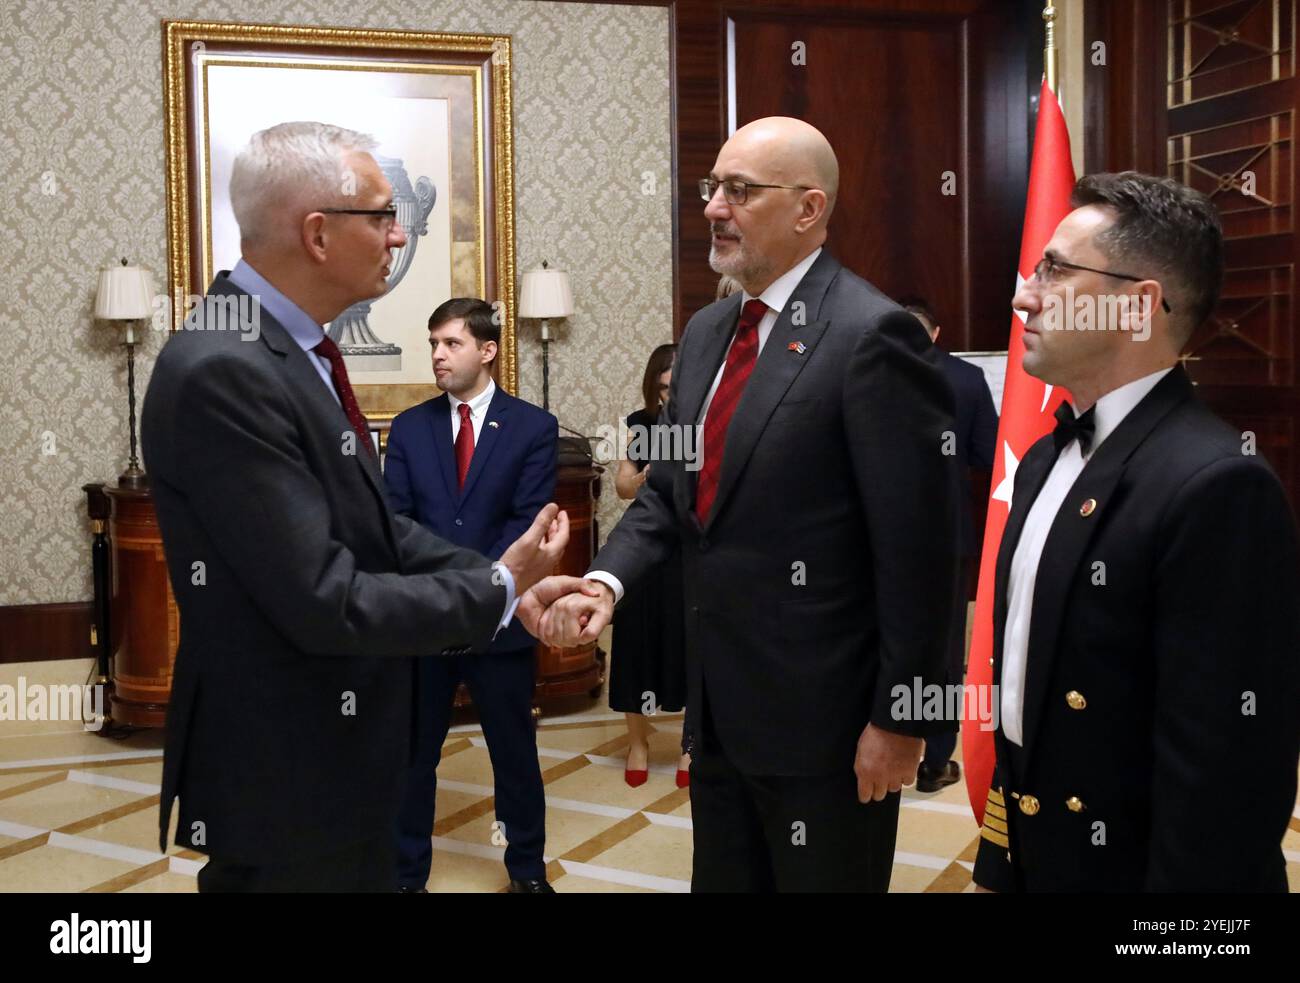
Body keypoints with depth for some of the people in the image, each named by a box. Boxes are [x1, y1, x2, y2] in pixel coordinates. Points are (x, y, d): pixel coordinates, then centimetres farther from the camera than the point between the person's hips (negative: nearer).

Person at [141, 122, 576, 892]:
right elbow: (325, 602, -26)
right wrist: (498, 590, -14)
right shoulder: (222, 372, -24)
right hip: (287, 773, -9)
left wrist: (506, 580, -4)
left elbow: (367, 527, 8)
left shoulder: (290, 345, 5)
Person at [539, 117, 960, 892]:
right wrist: (609, 579, -5)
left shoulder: (872, 335, -17)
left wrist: (902, 717, -15)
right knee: (722, 881, 21)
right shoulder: (708, 331, 9)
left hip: (824, 713, -7)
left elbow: (917, 547, -18)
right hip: (720, 703, 8)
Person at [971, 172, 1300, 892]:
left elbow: (1222, 772, -24)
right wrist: (999, 861, 14)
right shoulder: (1046, 459, 6)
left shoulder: (1217, 484, -22)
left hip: (1122, 869, -7)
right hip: (1029, 857, 8)